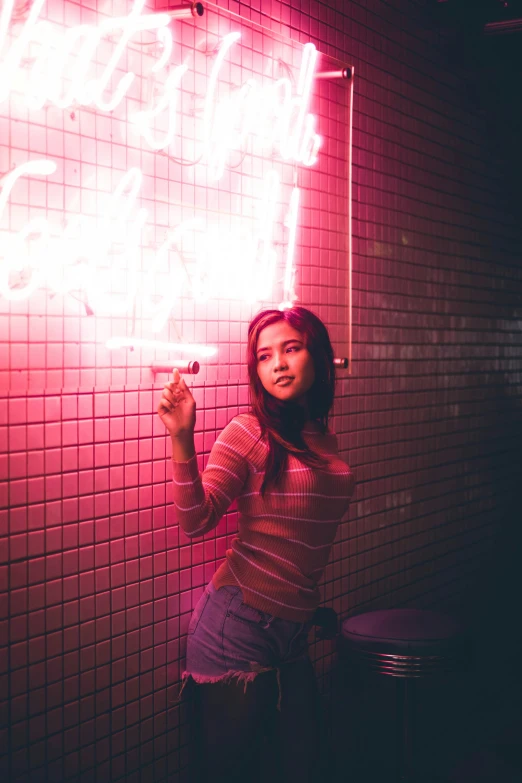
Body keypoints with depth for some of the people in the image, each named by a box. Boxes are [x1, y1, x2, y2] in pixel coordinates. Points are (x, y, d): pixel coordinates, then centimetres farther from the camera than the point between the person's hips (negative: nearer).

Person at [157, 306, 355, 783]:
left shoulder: (325, 440, 7)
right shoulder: (250, 432, -12)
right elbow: (196, 521, -22)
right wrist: (181, 439, -34)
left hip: (293, 634, 6)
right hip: (239, 626, -6)